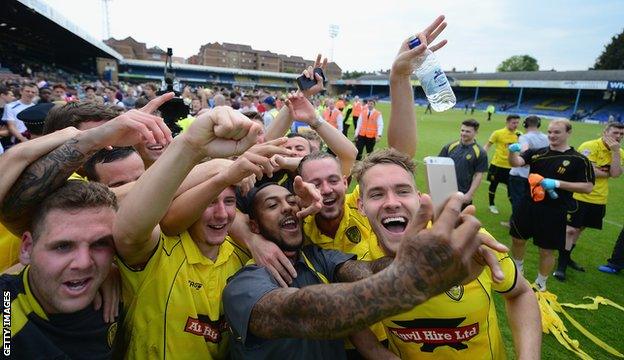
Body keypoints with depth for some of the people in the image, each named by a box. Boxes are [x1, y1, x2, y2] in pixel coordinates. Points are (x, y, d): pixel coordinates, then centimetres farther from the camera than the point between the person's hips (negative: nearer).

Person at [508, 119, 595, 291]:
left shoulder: (578, 160, -7)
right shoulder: (537, 153, 2)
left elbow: (588, 187, -10)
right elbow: (516, 162, -14)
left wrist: (557, 183, -22)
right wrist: (513, 151, -36)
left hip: (553, 213, -3)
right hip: (528, 206, 4)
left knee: (547, 250, 6)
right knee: (518, 239, 16)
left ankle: (540, 284, 29)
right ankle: (517, 272, 42)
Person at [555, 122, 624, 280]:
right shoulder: (589, 146, -13)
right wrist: (607, 173, -7)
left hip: (599, 199, 7)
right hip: (580, 196, -7)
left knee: (579, 229, 18)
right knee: (570, 229, -5)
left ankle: (567, 258, 33)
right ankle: (561, 265, 4)